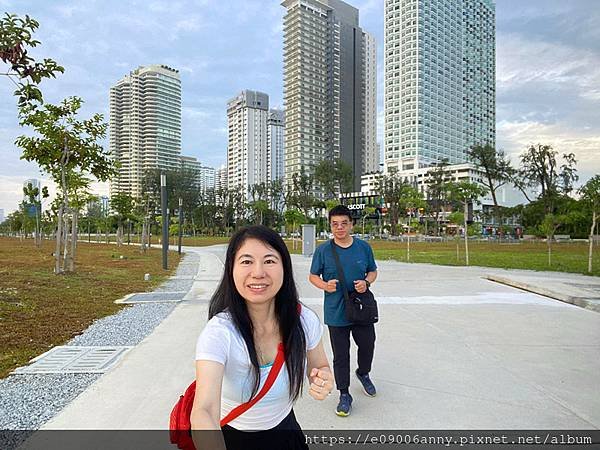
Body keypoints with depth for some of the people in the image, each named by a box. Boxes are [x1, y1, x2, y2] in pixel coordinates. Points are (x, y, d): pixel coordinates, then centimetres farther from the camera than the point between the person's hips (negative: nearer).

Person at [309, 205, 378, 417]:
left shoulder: (364, 247, -1)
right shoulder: (323, 250, -7)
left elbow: (373, 271, 9)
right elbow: (313, 276, 1)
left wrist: (366, 283, -12)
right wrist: (325, 285, -19)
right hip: (336, 313, -2)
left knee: (368, 345, 19)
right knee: (340, 356, 9)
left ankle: (363, 373, 52)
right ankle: (344, 395, 30)